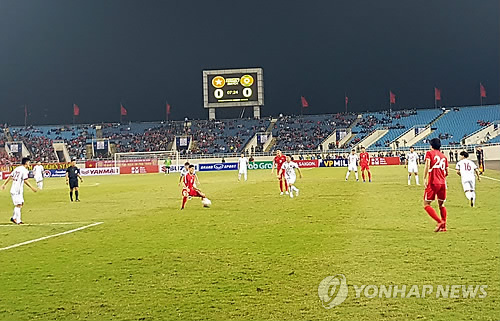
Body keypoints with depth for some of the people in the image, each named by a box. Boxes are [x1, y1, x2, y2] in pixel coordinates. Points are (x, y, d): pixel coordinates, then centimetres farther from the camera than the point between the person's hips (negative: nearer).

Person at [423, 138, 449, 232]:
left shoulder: (429, 153, 2)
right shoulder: (444, 156, 16)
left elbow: (427, 165, -15)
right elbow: (446, 173, 17)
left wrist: (425, 178, -14)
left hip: (433, 183, -5)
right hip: (442, 183, 5)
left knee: (426, 204, -1)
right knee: (441, 204, 16)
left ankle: (439, 221, -15)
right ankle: (443, 226, 14)